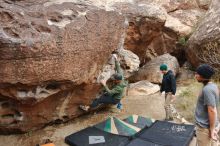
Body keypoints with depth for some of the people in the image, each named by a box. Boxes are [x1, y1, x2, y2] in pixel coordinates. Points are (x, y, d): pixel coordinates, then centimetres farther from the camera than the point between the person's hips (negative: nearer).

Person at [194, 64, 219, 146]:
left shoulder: (207, 89, -24)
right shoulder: (213, 86, 5)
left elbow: (212, 111, -25)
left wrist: (211, 129, -17)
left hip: (205, 127, -9)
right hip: (212, 125, 9)